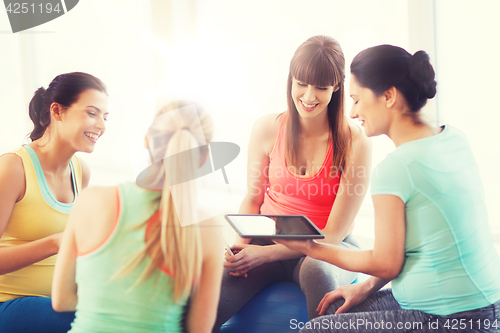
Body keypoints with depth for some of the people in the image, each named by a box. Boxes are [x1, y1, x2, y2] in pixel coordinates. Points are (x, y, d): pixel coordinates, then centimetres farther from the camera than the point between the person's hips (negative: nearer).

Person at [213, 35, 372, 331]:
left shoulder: (355, 143, -12)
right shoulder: (267, 129, -1)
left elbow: (333, 234, -11)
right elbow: (252, 199, 10)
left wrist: (265, 254, -20)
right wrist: (239, 245, -11)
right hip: (267, 238, 2)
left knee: (317, 269, -39)